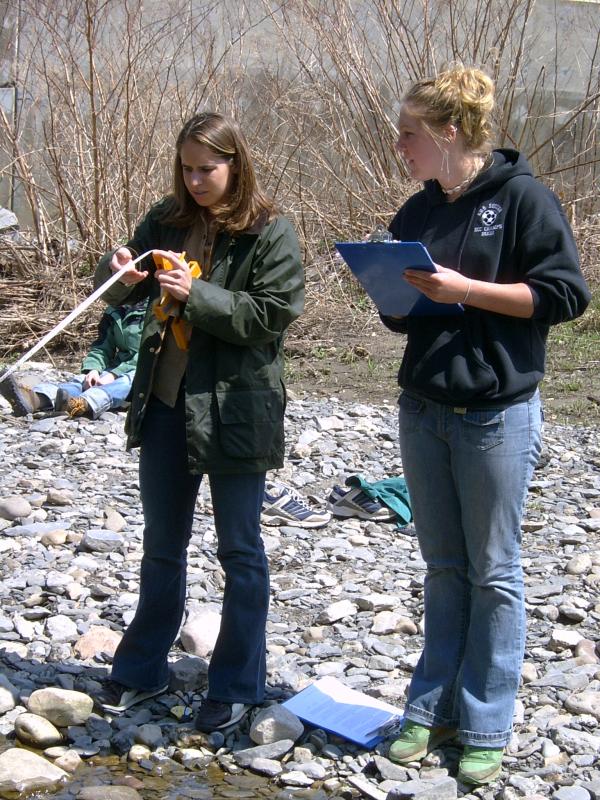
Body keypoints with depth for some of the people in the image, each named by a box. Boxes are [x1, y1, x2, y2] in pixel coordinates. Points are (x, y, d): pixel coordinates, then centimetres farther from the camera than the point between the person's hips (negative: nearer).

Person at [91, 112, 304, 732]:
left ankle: (238, 683, 19)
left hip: (235, 408, -5)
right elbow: (118, 293, 12)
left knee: (239, 550, 7)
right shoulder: (167, 221, 5)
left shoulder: (269, 233, -9)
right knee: (161, 544, 17)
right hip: (165, 401, 6)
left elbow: (271, 313, -15)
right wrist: (119, 272, -11)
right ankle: (141, 669, 31)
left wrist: (197, 294, -23)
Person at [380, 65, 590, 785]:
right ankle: (433, 706, 23)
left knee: (492, 572, 5)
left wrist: (464, 289, -19)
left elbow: (566, 294, -14)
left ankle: (485, 727, 15)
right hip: (423, 413, 6)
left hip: (497, 414, -6)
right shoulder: (416, 214, 10)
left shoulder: (522, 197, -9)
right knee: (443, 567, 14)